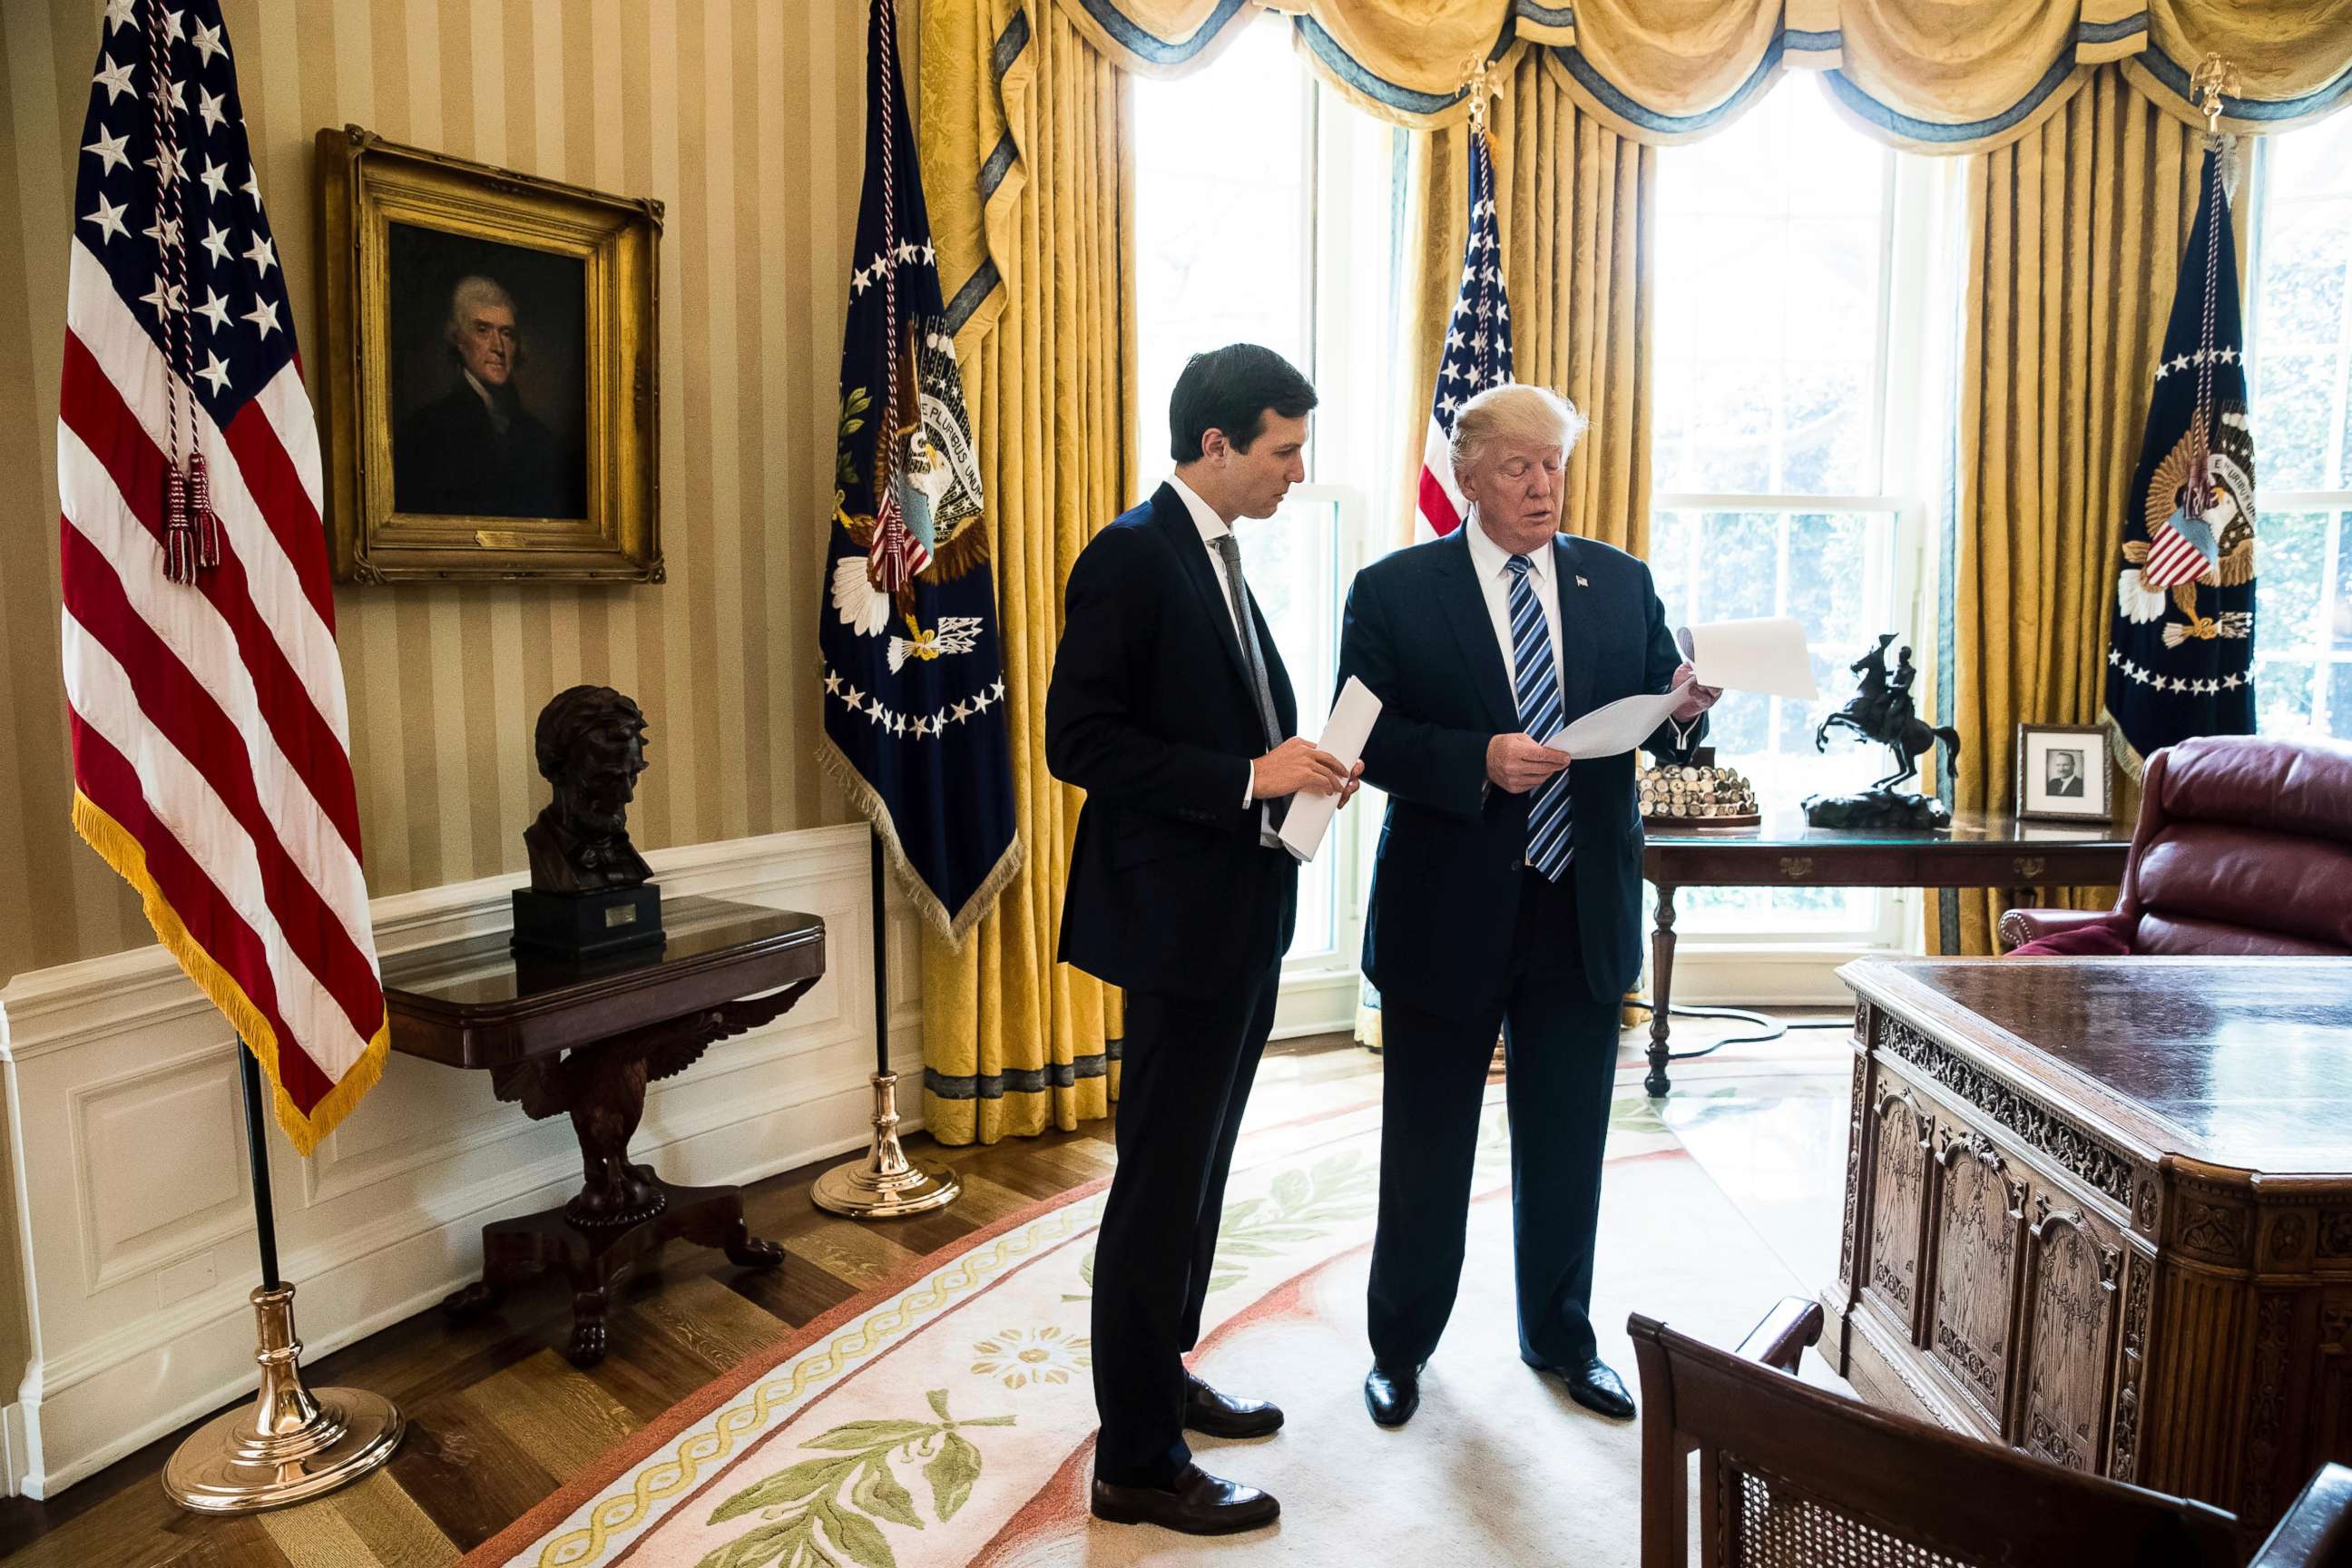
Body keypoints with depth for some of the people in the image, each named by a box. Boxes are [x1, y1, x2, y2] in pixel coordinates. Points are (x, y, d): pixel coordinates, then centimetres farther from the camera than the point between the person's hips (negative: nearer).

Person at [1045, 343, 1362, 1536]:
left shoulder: (1216, 556, 14)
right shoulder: (1131, 555, -14)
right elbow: (1079, 741, -20)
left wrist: (1300, 767, 1)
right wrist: (1251, 777, -23)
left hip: (1242, 914, 9)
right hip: (1178, 915, -9)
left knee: (1196, 1170, 19)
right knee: (1163, 1186, 0)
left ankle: (1161, 1378, 36)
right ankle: (1136, 1462, 14)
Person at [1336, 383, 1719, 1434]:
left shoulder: (1620, 583, 7)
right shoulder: (1395, 590, -4)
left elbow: (1662, 731, 6)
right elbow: (1364, 739, -11)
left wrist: (1684, 712, -17)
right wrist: (1480, 760, -24)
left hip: (1584, 912, 3)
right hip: (1450, 913, -3)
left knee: (1567, 1143, 17)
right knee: (1427, 1147, 11)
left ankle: (1560, 1336, 38)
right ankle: (1401, 1343, 32)